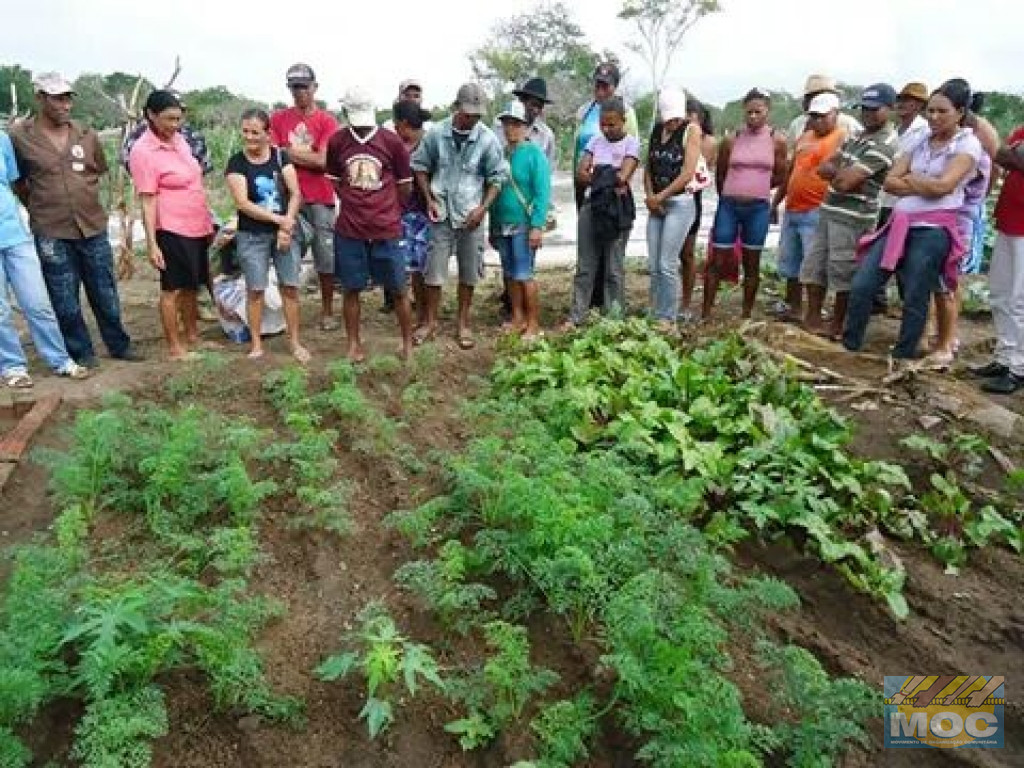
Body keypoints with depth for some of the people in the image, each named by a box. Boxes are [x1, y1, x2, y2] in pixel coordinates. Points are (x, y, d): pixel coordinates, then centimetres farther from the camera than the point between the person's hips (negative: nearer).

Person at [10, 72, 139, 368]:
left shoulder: (87, 135, 3)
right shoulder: (19, 136, -5)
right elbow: (17, 181, 7)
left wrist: (82, 199, 14)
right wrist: (42, 207, 9)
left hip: (93, 227, 3)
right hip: (51, 233, -2)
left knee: (105, 293, 12)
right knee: (65, 301, 6)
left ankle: (119, 344, 27)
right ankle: (81, 352, 20)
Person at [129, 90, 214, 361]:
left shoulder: (178, 139, 8)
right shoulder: (143, 151, -15)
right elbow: (148, 200, -17)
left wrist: (208, 220, 19)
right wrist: (152, 243, -18)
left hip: (198, 227, 7)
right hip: (172, 230, -7)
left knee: (191, 286, 17)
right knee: (173, 288, 3)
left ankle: (193, 336, 31)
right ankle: (174, 347, 13)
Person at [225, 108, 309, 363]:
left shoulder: (281, 156, 3)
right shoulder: (236, 163, -4)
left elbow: (295, 193, -3)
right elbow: (242, 203, -13)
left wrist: (286, 228, -13)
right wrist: (278, 219, -18)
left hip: (285, 232, 2)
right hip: (252, 236, -2)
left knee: (290, 287, 2)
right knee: (255, 290, 2)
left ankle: (294, 342, 14)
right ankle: (257, 344, 13)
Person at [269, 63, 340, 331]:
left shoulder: (327, 121, 1)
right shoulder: (278, 118, 8)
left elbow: (323, 161, -8)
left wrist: (290, 152, -3)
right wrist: (308, 156, -9)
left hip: (321, 199, -1)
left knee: (327, 257, 4)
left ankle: (327, 311, 16)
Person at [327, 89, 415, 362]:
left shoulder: (392, 142, -3)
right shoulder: (336, 141, 2)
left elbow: (405, 186, 5)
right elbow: (335, 181, 14)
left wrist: (389, 211, 7)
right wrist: (354, 204, 5)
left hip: (386, 229, -1)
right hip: (349, 230, 2)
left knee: (398, 289, 5)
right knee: (351, 289, 8)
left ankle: (407, 342, 20)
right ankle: (354, 344, 22)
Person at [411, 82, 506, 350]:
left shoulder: (487, 139, -7)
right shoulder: (436, 133, -6)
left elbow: (497, 177, 0)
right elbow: (420, 166, 6)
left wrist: (483, 208, -9)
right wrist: (429, 200, -2)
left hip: (471, 215, 0)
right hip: (441, 213, 0)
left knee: (468, 272, 8)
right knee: (434, 270, 4)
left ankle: (463, 324, 21)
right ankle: (431, 322, 19)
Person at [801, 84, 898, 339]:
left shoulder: (885, 144, -14)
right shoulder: (858, 136, 16)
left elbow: (844, 182, -20)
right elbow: (823, 168, 11)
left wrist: (835, 171, 1)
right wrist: (842, 171, -8)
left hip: (853, 218, -9)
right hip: (830, 210, 9)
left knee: (842, 274, 1)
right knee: (814, 265, 12)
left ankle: (836, 326, 13)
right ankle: (812, 317, 23)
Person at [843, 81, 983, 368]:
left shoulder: (968, 144, -3)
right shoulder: (919, 141, 14)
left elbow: (943, 186, -16)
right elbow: (889, 182, 5)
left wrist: (909, 178, -1)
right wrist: (924, 186, -10)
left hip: (934, 230, -5)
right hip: (900, 224, 6)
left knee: (915, 299, 0)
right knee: (861, 286, -1)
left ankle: (902, 360, 14)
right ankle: (848, 347, 12)